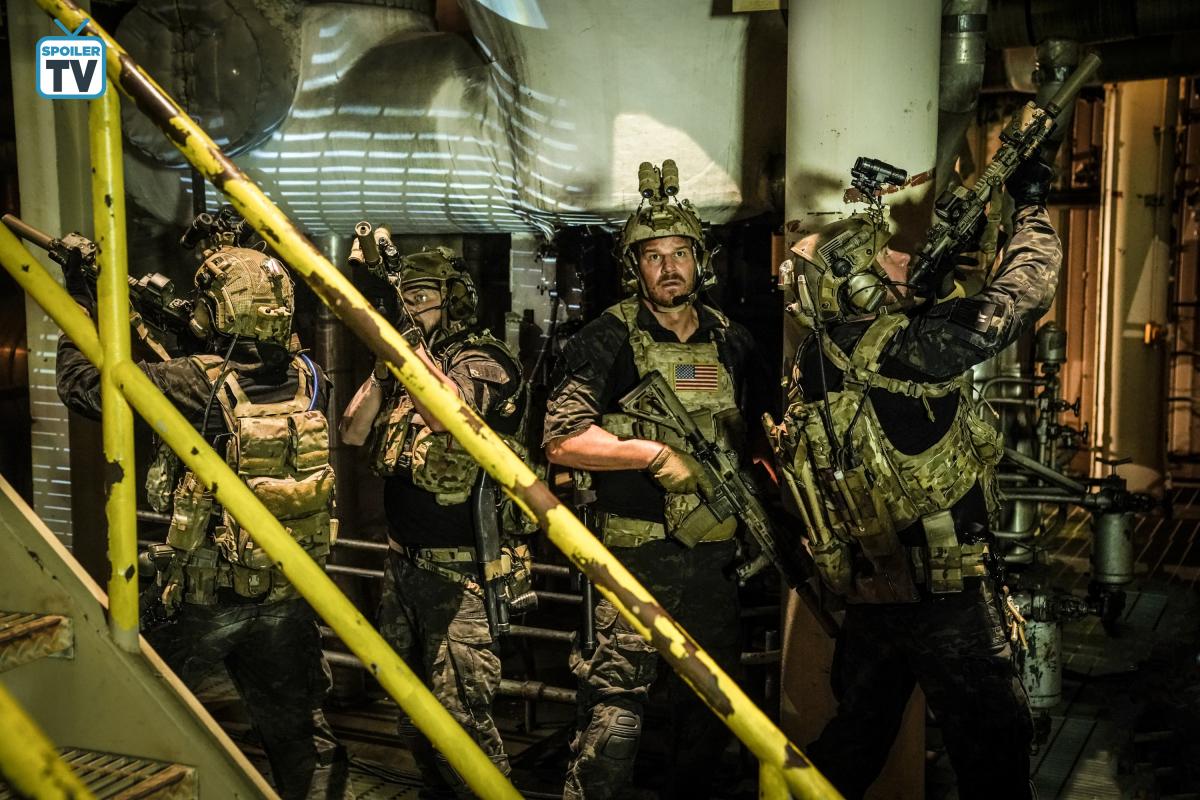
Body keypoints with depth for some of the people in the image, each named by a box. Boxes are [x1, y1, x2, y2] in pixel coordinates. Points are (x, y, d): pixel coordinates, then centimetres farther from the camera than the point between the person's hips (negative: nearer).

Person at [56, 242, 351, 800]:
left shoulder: (197, 387, -20)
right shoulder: (308, 381, -5)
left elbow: (81, 382, -12)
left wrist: (78, 299, 3)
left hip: (202, 600, -4)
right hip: (287, 601, 4)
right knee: (295, 728, 18)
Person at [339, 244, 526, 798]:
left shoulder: (485, 359, -9)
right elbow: (353, 432, 11)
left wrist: (412, 345, -18)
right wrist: (383, 369, 0)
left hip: (460, 566, -8)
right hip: (402, 559, 8)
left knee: (459, 710, -9)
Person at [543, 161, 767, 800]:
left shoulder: (732, 343, 10)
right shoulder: (606, 340, -6)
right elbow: (563, 441, -15)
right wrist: (656, 452, -20)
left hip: (715, 555, 6)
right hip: (635, 555, -5)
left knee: (710, 705, 16)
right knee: (614, 715, -7)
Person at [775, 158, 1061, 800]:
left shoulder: (812, 367, 3)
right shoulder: (907, 344, -18)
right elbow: (1025, 292, -7)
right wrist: (1031, 204, 9)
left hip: (864, 592, 7)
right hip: (943, 595, -7)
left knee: (855, 739, 22)